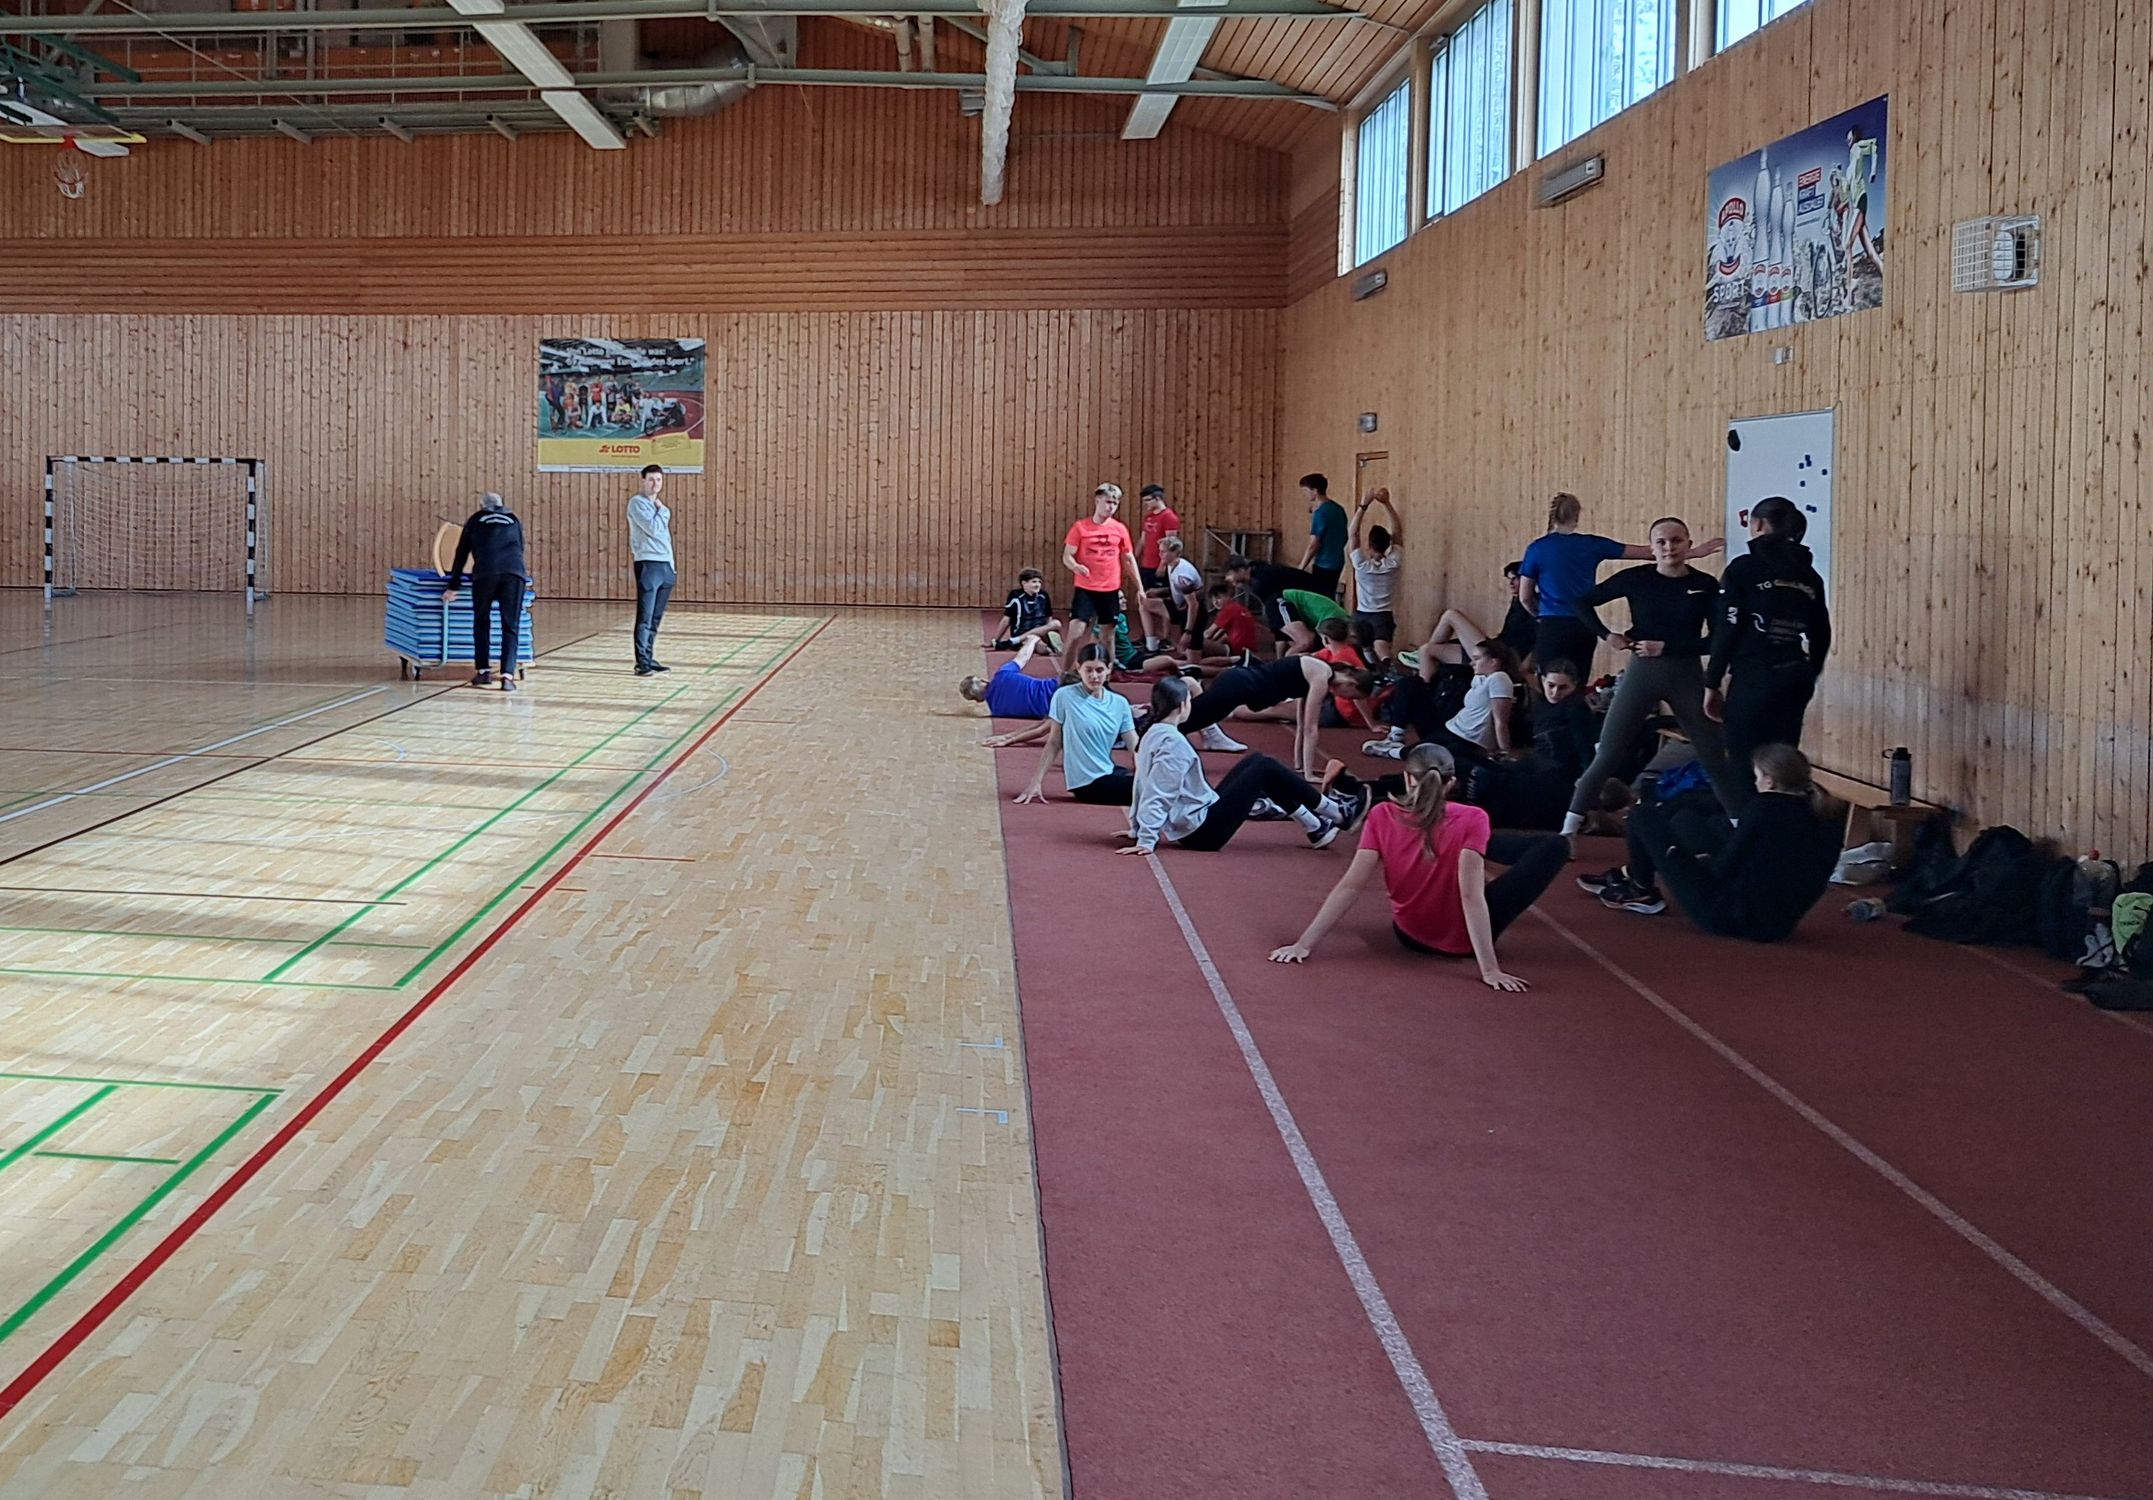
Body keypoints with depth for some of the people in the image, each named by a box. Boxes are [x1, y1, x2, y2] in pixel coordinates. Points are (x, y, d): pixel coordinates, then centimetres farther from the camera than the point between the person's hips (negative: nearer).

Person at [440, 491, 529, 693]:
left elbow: (462, 553, 26)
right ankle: (507, 675, -9)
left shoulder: (476, 519, 24)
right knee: (510, 627, 3)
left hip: (485, 573, -1)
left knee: (481, 623, 16)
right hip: (513, 573, 1)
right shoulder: (513, 520, 28)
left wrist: (453, 587, 31)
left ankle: (483, 671, 13)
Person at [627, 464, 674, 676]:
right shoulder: (638, 503, -6)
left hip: (665, 565, 8)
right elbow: (654, 529, -18)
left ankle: (649, 658, 16)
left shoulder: (658, 505, 20)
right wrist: (662, 510, -2)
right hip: (648, 564, -8)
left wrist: (671, 566, 15)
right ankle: (642, 662, -9)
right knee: (645, 617, -9)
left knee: (656, 618, 10)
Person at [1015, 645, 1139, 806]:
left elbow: (1135, 747, 4)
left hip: (1110, 773, 5)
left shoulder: (1120, 703, 5)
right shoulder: (1064, 696, -7)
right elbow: (1054, 743, -2)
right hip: (1087, 782, -5)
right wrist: (1036, 782, -6)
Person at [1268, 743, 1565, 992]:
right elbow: (1471, 897, -29)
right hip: (1464, 941, -4)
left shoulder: (1382, 816, -17)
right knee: (1553, 848, 3)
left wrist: (1304, 945, -19)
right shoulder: (1471, 820, -24)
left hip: (1411, 936, 4)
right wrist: (1490, 970, -30)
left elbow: (1350, 887, -20)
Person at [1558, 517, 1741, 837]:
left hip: (1687, 675, 0)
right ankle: (1568, 830, 3)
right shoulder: (1636, 579, -3)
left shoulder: (1705, 585, -3)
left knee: (1715, 758, 4)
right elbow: (1584, 601, 5)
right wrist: (1607, 635, -6)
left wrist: (1666, 647, -14)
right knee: (1606, 757, -2)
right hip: (1641, 672, 0)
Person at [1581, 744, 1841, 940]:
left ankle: (1642, 891, 24)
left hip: (1726, 916, -8)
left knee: (1645, 813, 4)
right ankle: (1631, 876, 37)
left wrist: (1703, 862, 9)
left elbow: (1723, 868, -14)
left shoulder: (1766, 807, -17)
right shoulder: (1828, 830, 1)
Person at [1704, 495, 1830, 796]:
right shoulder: (1808, 574, 12)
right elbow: (1822, 635, 12)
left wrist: (1712, 684, -3)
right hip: (1796, 680, 6)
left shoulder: (1744, 569, -5)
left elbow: (1728, 630, -9)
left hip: (1755, 679, -6)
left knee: (1745, 767, -1)